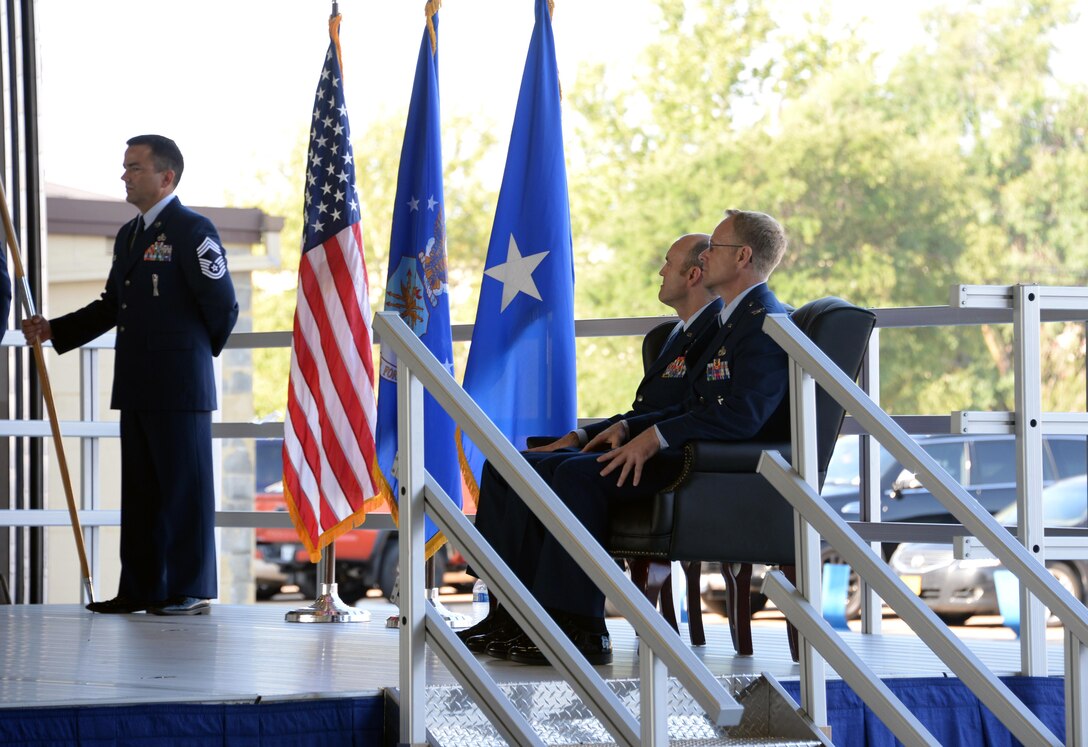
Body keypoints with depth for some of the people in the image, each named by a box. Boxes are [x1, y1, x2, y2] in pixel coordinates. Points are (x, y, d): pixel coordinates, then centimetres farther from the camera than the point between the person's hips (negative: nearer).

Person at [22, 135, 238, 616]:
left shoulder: (192, 230, -9)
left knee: (184, 488, -3)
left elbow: (223, 306, -8)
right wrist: (53, 330, 11)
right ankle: (141, 589, 15)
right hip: (137, 387, 8)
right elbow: (111, 306, 21)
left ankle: (192, 591, 2)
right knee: (139, 491, 10)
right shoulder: (128, 235, 17)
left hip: (179, 388, -8)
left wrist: (195, 353, 6)